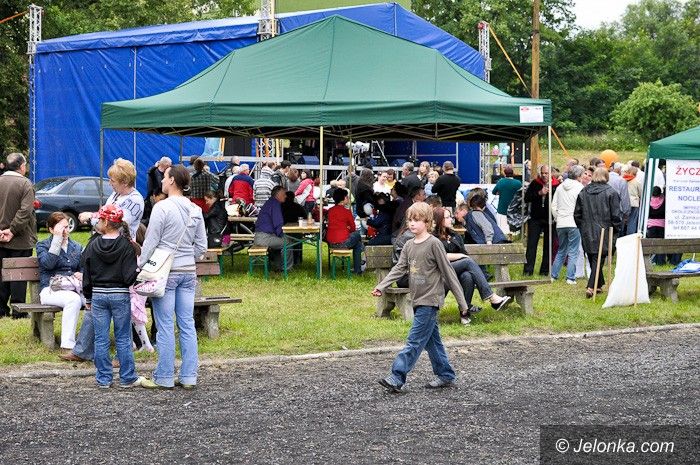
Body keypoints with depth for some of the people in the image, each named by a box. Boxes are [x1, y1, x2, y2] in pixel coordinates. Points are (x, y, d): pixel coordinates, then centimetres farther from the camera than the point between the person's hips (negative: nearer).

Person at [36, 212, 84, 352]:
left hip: (74, 288, 4)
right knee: (74, 299, -38)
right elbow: (48, 263, -10)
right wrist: (57, 239, -12)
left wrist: (81, 275, -2)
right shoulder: (42, 246, 10)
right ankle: (67, 346, -38)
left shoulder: (77, 247, 23)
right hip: (51, 289, -4)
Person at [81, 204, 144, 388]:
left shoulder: (93, 246, -3)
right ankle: (127, 378, 11)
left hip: (98, 296, 1)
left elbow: (87, 276, 3)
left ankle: (103, 378, 11)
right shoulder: (127, 246, -9)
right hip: (120, 296, -1)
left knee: (101, 339, 7)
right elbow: (130, 276, -15)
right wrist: (141, 273, 5)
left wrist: (88, 299, 13)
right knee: (123, 339, 7)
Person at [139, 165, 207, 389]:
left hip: (165, 272, -6)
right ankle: (189, 377, 9)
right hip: (189, 272, 6)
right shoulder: (195, 210, 7)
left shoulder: (162, 207, -12)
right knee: (187, 324, 8)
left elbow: (150, 243, -11)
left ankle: (164, 378, 3)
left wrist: (139, 268, -3)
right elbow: (201, 246, 10)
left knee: (165, 326, -1)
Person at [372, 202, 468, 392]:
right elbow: (399, 269, 6)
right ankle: (445, 375, 22)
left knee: (415, 341, -9)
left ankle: (397, 378, -14)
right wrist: (381, 287, -8)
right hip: (418, 299, 8)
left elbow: (448, 272, -9)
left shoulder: (434, 244, -11)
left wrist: (461, 301, -7)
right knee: (432, 340, 13)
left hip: (430, 300, -8)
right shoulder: (409, 245, 10)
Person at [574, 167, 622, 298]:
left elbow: (577, 214, 10)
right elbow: (616, 215, -8)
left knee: (592, 259, 15)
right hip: (603, 233, -4)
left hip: (587, 233, 4)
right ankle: (591, 287, -14)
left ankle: (599, 285, 25)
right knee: (599, 259, -3)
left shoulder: (583, 192, 4)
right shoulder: (610, 193, -8)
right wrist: (616, 231, 3)